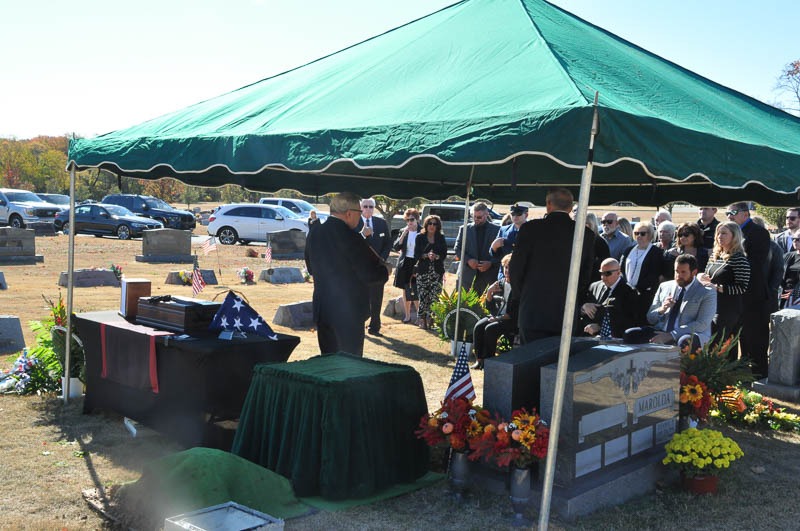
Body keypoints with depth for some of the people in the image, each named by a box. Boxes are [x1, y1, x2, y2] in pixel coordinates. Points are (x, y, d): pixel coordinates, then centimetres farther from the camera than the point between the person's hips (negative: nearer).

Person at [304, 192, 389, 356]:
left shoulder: (313, 234, 3)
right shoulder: (350, 238, -19)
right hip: (349, 311, -7)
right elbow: (371, 275, -17)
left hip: (321, 310, 7)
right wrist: (385, 271, 3)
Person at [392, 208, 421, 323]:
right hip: (405, 264, 4)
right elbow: (396, 247, -3)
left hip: (417, 264, -4)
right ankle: (407, 315, 20)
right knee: (406, 290, 11)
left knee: (416, 291, -10)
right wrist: (403, 234, -13)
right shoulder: (403, 232, 6)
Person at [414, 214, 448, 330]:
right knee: (422, 296, -6)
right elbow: (416, 254, -1)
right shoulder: (420, 237, 6)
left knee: (434, 296, -7)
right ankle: (422, 319, 3)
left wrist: (436, 256, -18)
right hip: (423, 271, -1)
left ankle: (430, 319, 1)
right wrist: (426, 255, -17)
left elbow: (444, 254, 2)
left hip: (437, 271, 1)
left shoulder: (441, 238, 9)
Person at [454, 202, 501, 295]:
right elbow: (458, 249, 9)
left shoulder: (497, 230, 4)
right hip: (468, 275, 2)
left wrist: (491, 263, -12)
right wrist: (468, 260, -8)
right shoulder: (464, 229, 11)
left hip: (489, 277, -2)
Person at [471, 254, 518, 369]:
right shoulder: (501, 282, 9)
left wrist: (498, 318, -18)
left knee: (490, 329, -28)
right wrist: (489, 291, -4)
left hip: (511, 320, -7)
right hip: (498, 316, 7)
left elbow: (515, 312, -16)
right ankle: (479, 359, -11)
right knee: (478, 326, -15)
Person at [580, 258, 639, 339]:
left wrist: (599, 327, -12)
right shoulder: (594, 287, 15)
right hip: (594, 337, 4)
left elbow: (629, 323, -5)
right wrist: (584, 307, -4)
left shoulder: (629, 292, 1)